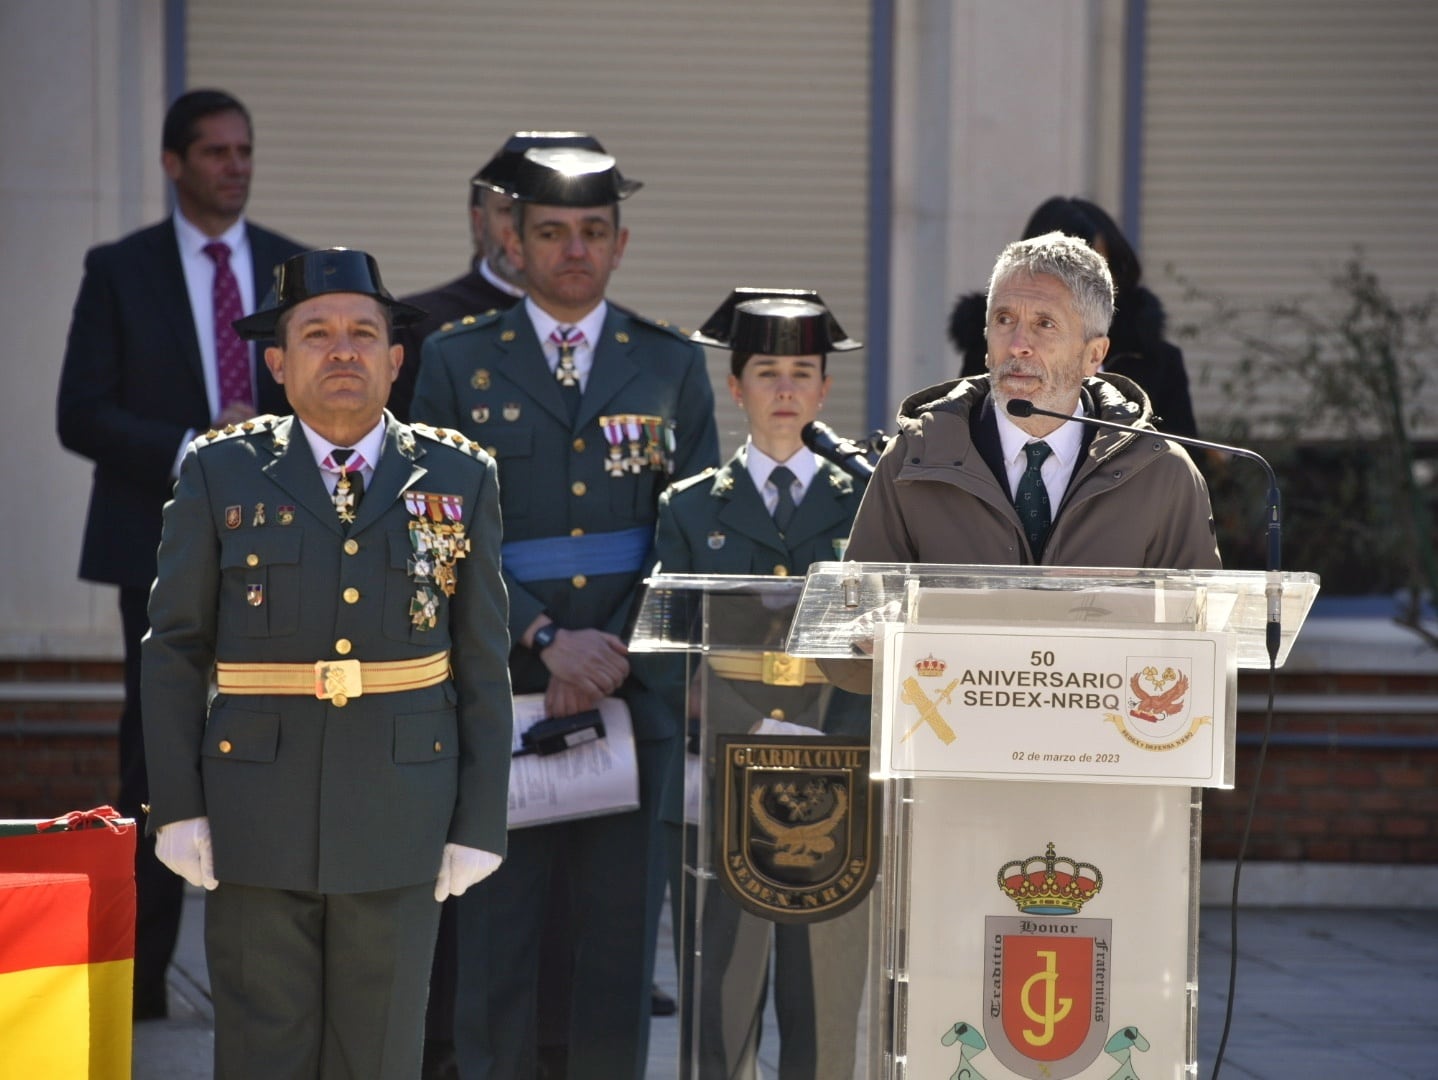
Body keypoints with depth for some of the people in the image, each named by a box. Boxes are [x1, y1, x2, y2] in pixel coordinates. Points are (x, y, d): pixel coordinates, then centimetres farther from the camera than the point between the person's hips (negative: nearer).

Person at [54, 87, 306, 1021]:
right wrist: (189, 452, -15)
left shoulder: (299, 271, 9)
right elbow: (81, 415, -4)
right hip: (164, 547, -2)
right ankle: (141, 971, 5)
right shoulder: (120, 271, 1)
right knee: (156, 758, -1)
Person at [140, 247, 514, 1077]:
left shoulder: (460, 479, 5)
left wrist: (480, 824, 1)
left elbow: (485, 667, 6)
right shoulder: (220, 473, 3)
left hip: (400, 821, 1)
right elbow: (176, 652, 4)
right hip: (256, 819, -1)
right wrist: (177, 809, -3)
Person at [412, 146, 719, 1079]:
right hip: (502, 697, -1)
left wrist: (617, 651, -8)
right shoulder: (458, 363, 5)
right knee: (495, 940, -1)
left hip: (633, 695, 1)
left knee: (624, 929, 3)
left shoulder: (674, 365, 9)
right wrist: (547, 640, -13)